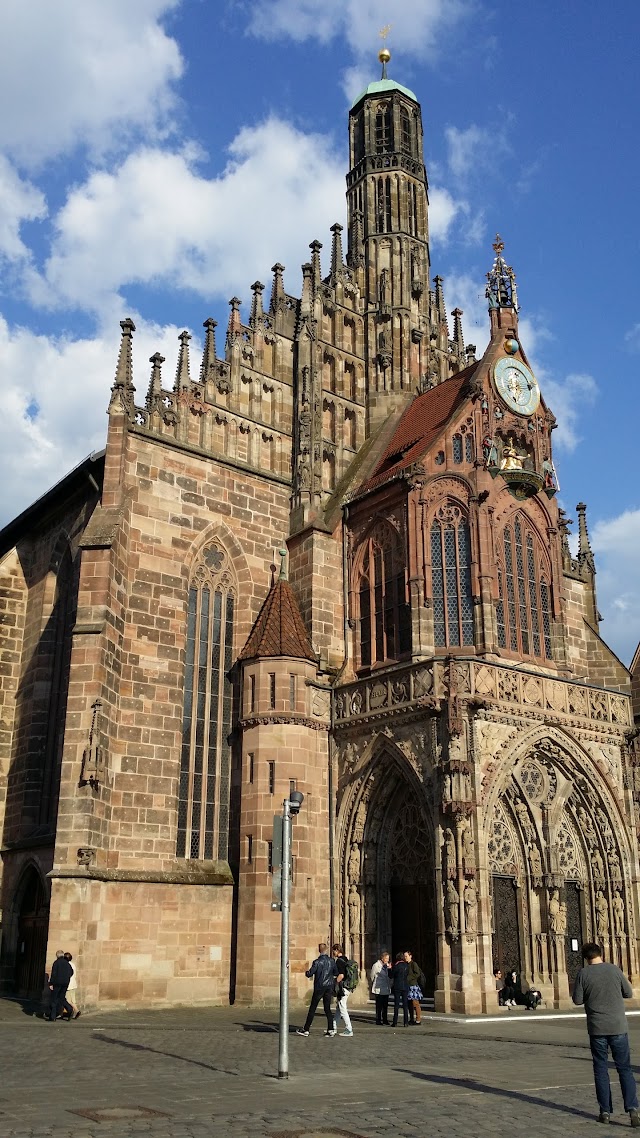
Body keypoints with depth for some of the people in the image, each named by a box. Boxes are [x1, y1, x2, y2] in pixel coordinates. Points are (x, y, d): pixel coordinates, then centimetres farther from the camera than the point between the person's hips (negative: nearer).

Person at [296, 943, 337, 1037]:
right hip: (329, 987, 4)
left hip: (319, 988, -4)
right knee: (327, 1008, 10)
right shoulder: (331, 961, 0)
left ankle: (306, 1029, 6)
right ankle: (330, 1029, 4)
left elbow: (309, 974, -14)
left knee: (312, 1009, 3)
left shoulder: (317, 962, -13)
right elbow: (336, 973, 6)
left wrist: (307, 971, 8)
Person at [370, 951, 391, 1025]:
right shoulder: (376, 965, -9)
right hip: (379, 989, -6)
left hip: (386, 989, 6)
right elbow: (372, 976, 0)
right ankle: (378, 1021, 4)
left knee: (385, 1005, 10)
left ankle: (385, 1020, 18)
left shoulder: (386, 965, 10)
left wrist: (389, 968, 3)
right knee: (379, 1006, -2)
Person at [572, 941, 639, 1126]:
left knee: (601, 1069, 9)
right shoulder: (614, 969, -3)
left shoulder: (583, 973, -6)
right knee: (624, 1068, 7)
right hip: (618, 1027, 1)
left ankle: (605, 1111, 9)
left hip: (597, 1029, -1)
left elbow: (577, 1000, -4)